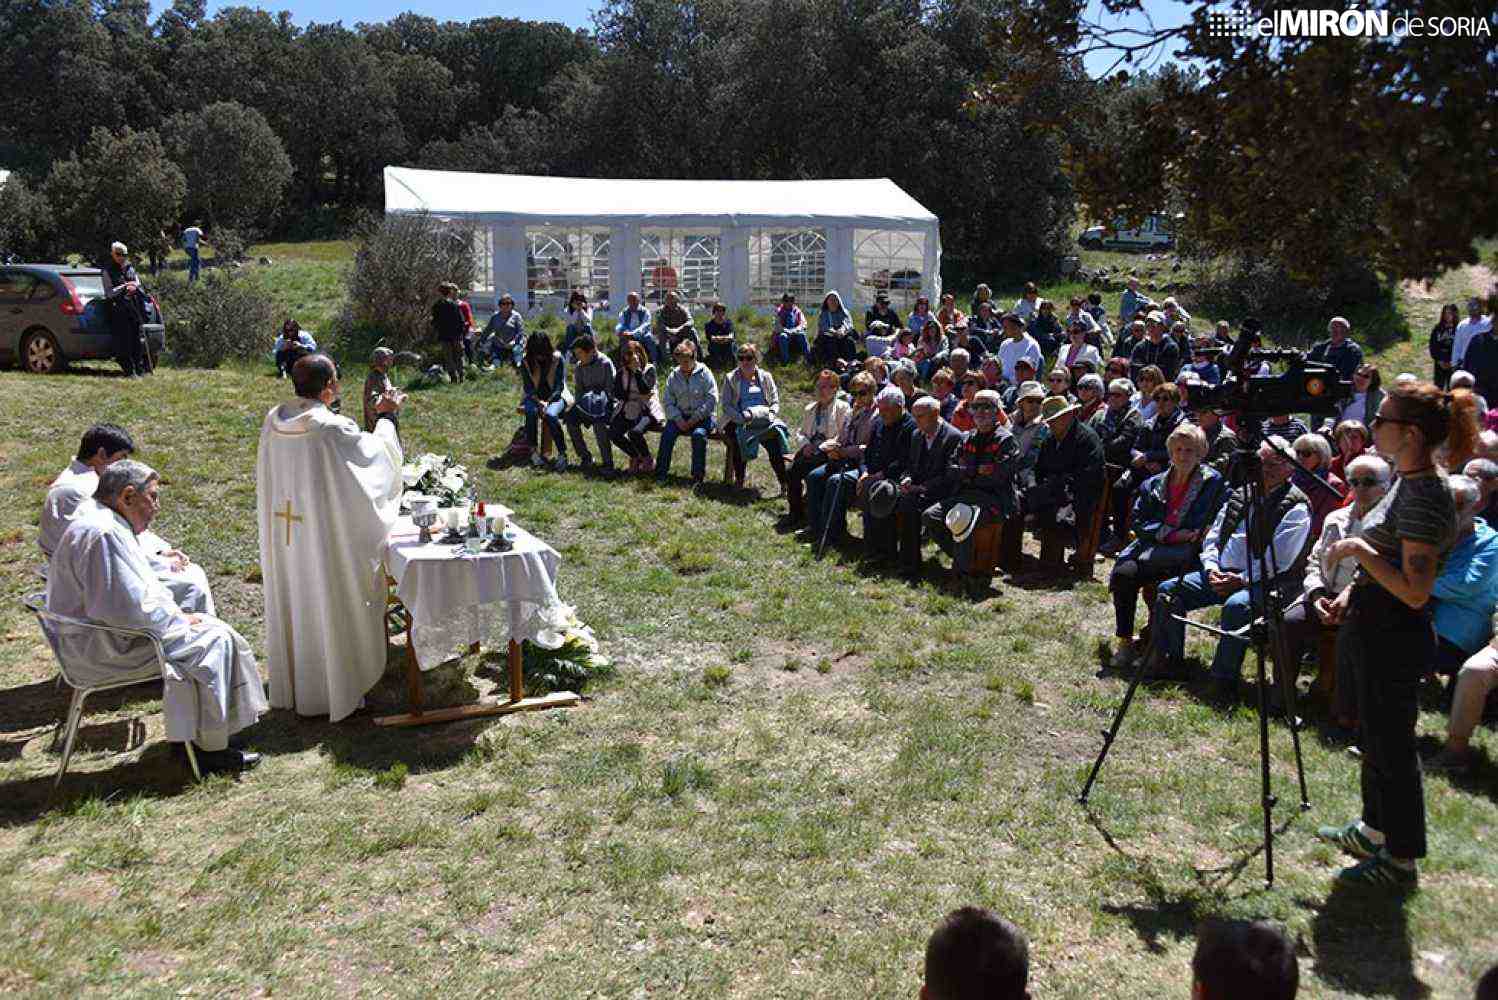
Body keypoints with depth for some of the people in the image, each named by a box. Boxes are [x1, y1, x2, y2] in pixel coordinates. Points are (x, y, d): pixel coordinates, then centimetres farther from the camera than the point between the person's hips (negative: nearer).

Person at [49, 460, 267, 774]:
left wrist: (177, 614, 4)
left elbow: (140, 588, 19)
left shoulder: (109, 525, 12)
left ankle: (188, 732, 14)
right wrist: (180, 619, -13)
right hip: (105, 648, -11)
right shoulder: (103, 533, -23)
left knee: (209, 627, 10)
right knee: (213, 641, -13)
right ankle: (211, 750, -6)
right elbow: (131, 608, -28)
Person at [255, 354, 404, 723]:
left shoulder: (273, 420, -4)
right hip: (324, 535, -6)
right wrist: (387, 416, 10)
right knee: (328, 607, 7)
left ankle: (289, 686, 32)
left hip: (282, 533, 6)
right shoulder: (333, 428, -22)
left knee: (291, 604, 18)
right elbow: (374, 452, -6)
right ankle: (332, 690, 18)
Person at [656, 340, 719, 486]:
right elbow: (669, 403, 5)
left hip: (702, 417, -3)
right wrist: (678, 420, -13)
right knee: (667, 433, -24)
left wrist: (694, 419, -16)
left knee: (699, 434, -33)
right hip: (680, 415, 3)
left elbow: (712, 400, -9)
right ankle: (661, 473, -16)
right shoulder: (673, 376, 7)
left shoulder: (705, 373, -3)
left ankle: (698, 476, -22)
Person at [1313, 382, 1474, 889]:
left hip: (1394, 636, -10)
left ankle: (1400, 859, 17)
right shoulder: (1407, 482, 8)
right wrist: (1354, 592, 12)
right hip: (1378, 629, 10)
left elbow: (1415, 591, -26)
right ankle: (1374, 831, 39)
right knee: (1376, 735, 22)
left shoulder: (1425, 497, -23)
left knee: (1391, 744, 3)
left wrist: (1359, 549, -22)